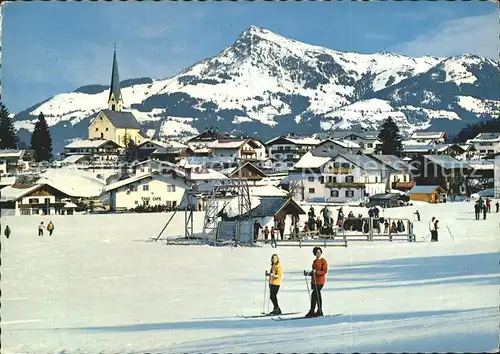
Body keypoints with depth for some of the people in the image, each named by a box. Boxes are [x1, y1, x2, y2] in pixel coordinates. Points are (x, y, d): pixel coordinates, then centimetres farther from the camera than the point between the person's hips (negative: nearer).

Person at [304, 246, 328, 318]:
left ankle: (312, 311, -14)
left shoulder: (323, 261, -5)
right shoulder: (314, 261, 18)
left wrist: (316, 272, -24)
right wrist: (308, 273, 7)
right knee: (317, 296, 9)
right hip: (314, 281, 8)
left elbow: (325, 271, -13)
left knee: (314, 295, -15)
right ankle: (320, 312, 14)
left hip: (320, 281, -8)